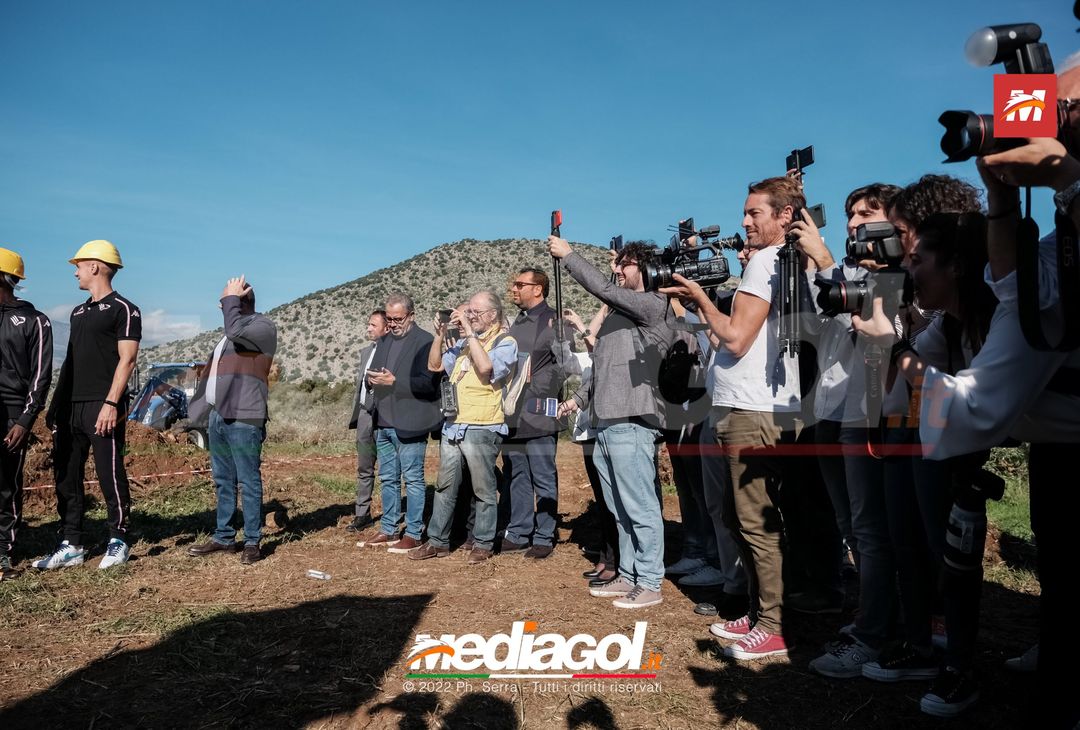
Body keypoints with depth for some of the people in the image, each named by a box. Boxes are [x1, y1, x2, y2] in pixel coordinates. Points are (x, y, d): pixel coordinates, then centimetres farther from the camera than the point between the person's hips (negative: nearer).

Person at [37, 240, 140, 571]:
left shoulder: (123, 309, -5)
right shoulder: (78, 312, 20)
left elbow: (126, 360, -12)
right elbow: (70, 361, 21)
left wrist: (111, 403, -20)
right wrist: (55, 403, 16)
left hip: (102, 407, -8)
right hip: (71, 408, 8)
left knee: (110, 476, -3)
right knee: (66, 477, 9)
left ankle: (118, 541, 9)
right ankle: (71, 546, 18)